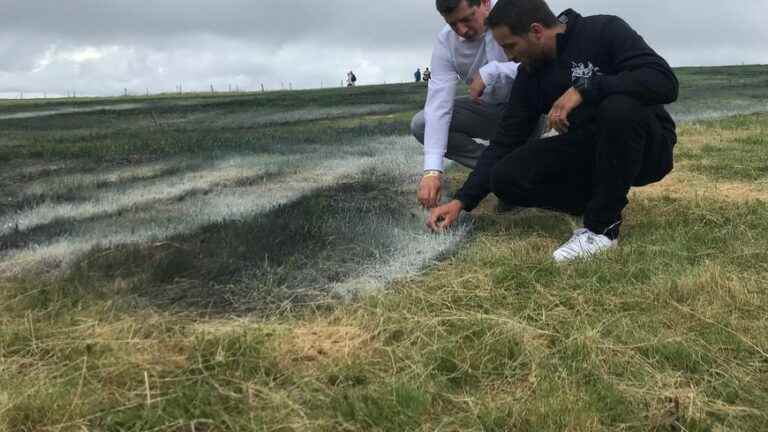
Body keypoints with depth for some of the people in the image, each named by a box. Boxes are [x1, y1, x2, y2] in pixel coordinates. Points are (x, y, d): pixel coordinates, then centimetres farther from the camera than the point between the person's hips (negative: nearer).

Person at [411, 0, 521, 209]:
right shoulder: (445, 42, -16)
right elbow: (438, 104, -25)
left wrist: (489, 72, -36)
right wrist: (432, 170, -34)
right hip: (487, 109, 3)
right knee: (421, 124, -14)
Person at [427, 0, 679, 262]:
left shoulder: (604, 31, -15)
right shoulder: (530, 75, 0)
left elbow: (665, 82, -27)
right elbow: (505, 142, 2)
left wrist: (583, 89, -33)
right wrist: (462, 200, -4)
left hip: (646, 147, -5)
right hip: (587, 154, 5)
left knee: (619, 108, -38)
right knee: (505, 179, -14)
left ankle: (603, 227, -22)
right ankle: (608, 198, 1)